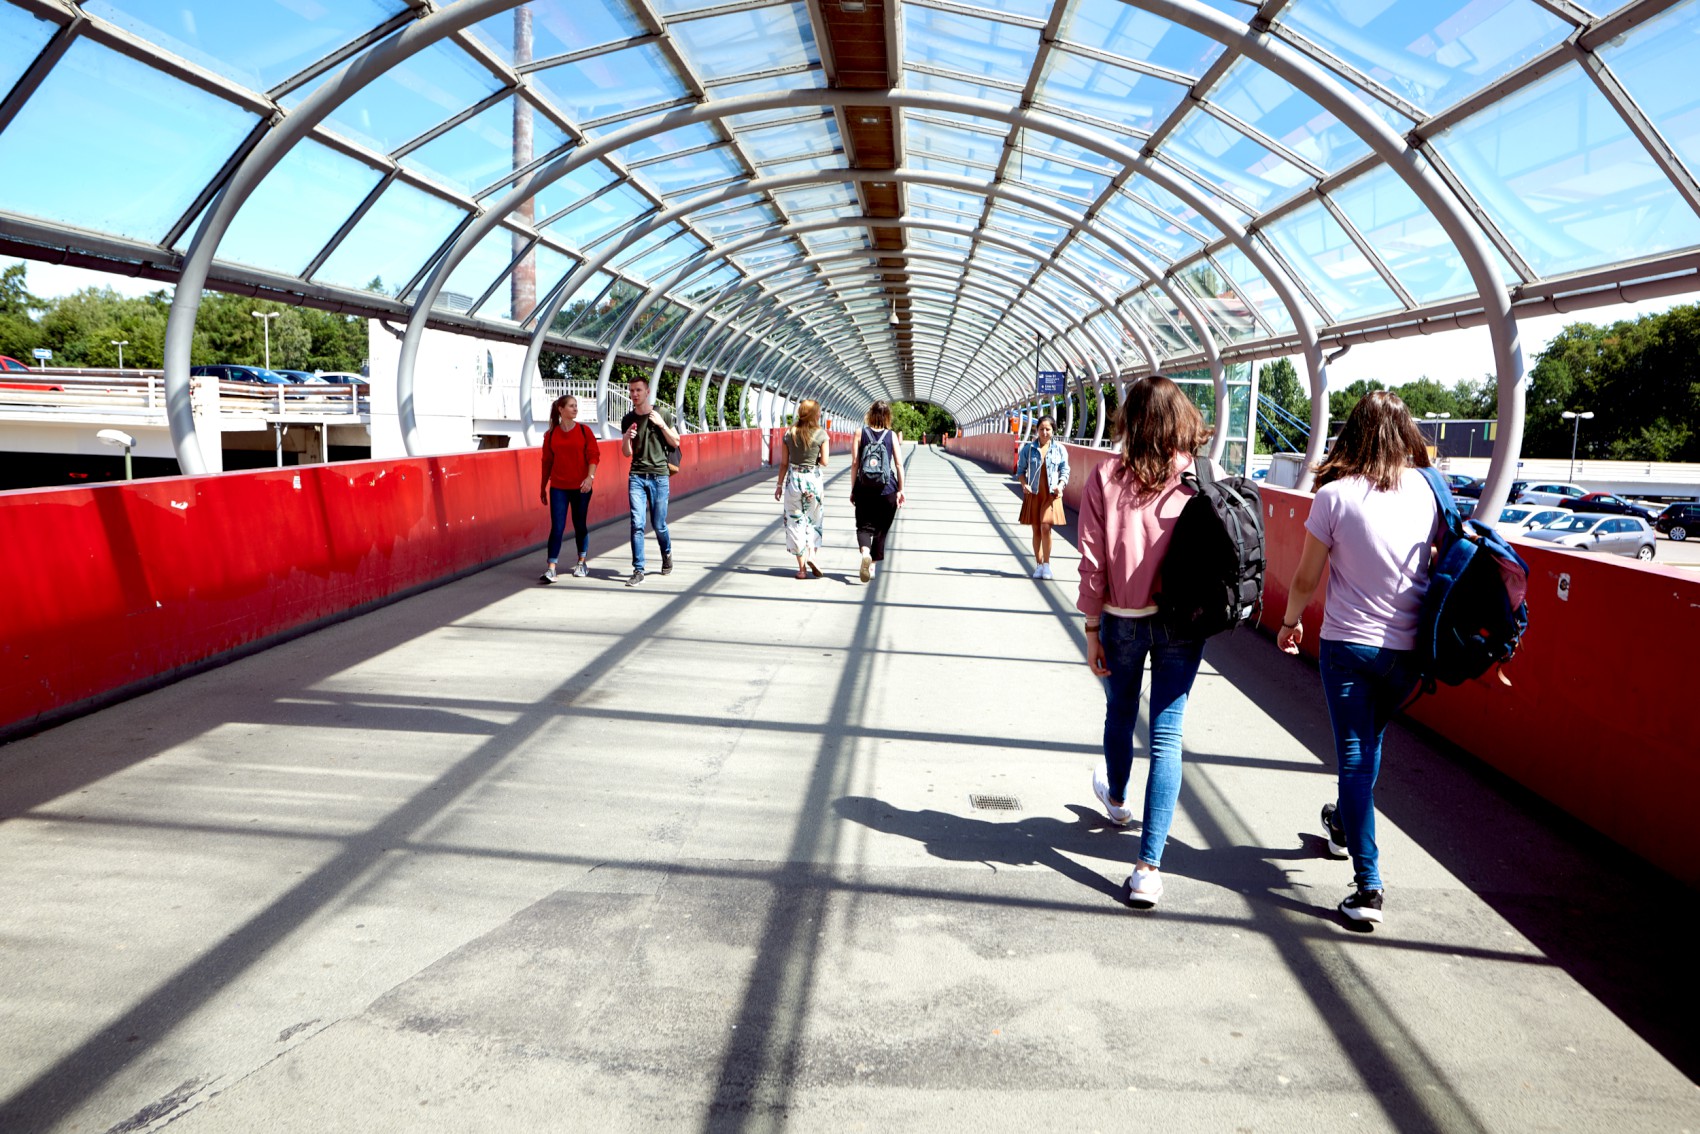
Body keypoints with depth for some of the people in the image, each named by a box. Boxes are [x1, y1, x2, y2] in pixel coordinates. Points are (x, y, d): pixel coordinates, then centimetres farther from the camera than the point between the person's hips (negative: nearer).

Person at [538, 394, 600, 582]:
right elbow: (547, 462, 9)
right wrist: (543, 487, 12)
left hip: (581, 487, 0)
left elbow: (594, 455, -3)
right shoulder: (551, 435, 4)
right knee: (557, 527, -7)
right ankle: (551, 568, -8)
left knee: (580, 525, 9)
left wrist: (590, 477, -17)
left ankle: (582, 563, 26)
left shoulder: (584, 431, 1)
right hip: (558, 487, 0)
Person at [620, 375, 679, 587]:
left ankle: (667, 554, 34)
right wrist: (626, 438, -12)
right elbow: (627, 453, 9)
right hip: (636, 476, 1)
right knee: (637, 524, -7)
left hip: (659, 476, -1)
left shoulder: (661, 415, 2)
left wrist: (661, 425, -10)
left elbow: (675, 443, 4)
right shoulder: (627, 420, 7)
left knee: (658, 524, 4)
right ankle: (638, 570, -3)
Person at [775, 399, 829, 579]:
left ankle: (802, 567, 7)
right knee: (814, 520, 17)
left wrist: (779, 485, 10)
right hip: (813, 480, -1)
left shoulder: (789, 433, 0)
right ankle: (812, 553, -5)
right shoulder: (821, 434, -6)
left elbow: (784, 463, 2)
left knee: (795, 522, 7)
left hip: (793, 479, 1)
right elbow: (824, 462, -6)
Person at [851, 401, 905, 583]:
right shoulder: (892, 435, 1)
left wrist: (853, 489, 4)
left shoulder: (860, 433, 0)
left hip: (864, 489, 0)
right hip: (887, 489, 0)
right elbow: (899, 464, -2)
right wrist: (901, 490, 4)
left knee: (863, 525, 6)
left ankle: (865, 551, -23)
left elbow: (854, 464, -2)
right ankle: (873, 565, 13)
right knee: (881, 529, 12)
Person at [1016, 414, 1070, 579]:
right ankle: (1039, 565, 18)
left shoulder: (1060, 449, 2)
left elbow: (1064, 471, 7)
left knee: (1046, 527, -14)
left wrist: (1060, 485, -11)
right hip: (1033, 493, 2)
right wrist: (1024, 484, -11)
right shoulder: (1028, 448, 2)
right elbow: (1021, 469, 7)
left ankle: (1047, 564, -2)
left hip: (1051, 494, -1)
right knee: (1036, 530, 7)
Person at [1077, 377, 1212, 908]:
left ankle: (1116, 800, 52)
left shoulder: (1105, 477, -9)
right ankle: (1149, 868, 0)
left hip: (1122, 620, 1)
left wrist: (1092, 630, 0)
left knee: (1120, 717, 24)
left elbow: (1092, 561, -8)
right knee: (1166, 737, 2)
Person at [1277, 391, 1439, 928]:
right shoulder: (1428, 491, -4)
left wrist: (1290, 621, 11)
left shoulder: (1335, 495, -13)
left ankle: (1368, 886, -2)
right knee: (1370, 738, 25)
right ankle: (1344, 823, 48)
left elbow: (1306, 578, -8)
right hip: (1408, 649, 4)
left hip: (1347, 643, -4)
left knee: (1354, 754, 2)